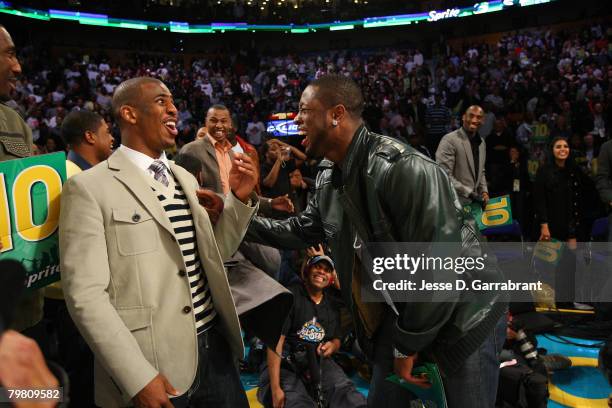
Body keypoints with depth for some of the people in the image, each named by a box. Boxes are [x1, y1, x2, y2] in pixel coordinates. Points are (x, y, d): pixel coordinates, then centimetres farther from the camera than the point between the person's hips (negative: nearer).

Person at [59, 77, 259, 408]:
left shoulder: (185, 178, 12)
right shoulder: (89, 188, -9)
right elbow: (86, 294, -14)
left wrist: (239, 198, 3)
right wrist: (138, 378, -17)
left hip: (214, 346, 6)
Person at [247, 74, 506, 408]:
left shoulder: (404, 169, -29)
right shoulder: (330, 177, -2)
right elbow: (301, 230, 13)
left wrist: (407, 346, -17)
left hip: (463, 315, -7)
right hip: (403, 313, 7)